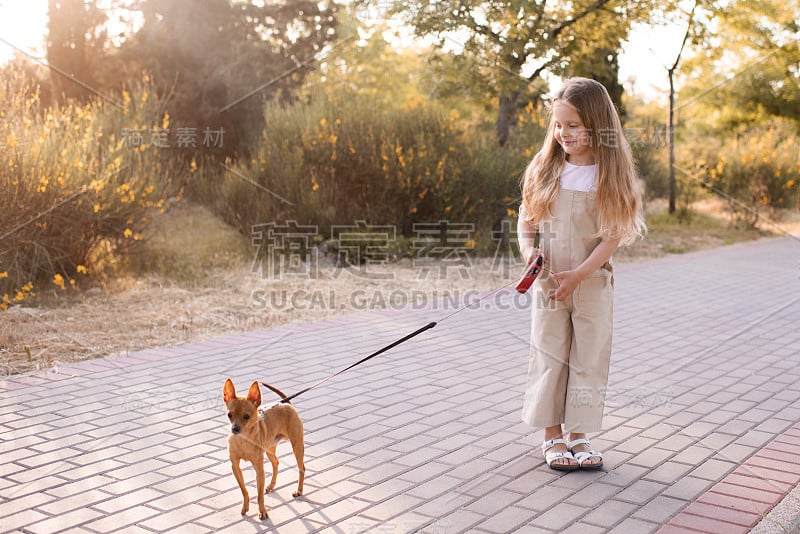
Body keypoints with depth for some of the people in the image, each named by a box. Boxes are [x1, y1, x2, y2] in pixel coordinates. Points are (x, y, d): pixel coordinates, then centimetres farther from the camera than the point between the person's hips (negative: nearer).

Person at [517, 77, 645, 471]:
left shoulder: (610, 174, -7)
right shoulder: (545, 169, 0)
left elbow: (613, 235, -11)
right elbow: (526, 220, 5)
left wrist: (578, 274, -20)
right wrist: (529, 250, -14)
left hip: (593, 283, -1)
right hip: (548, 283, 1)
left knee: (589, 357, 7)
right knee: (549, 356, 7)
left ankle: (578, 435, 20)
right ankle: (552, 436, 20)